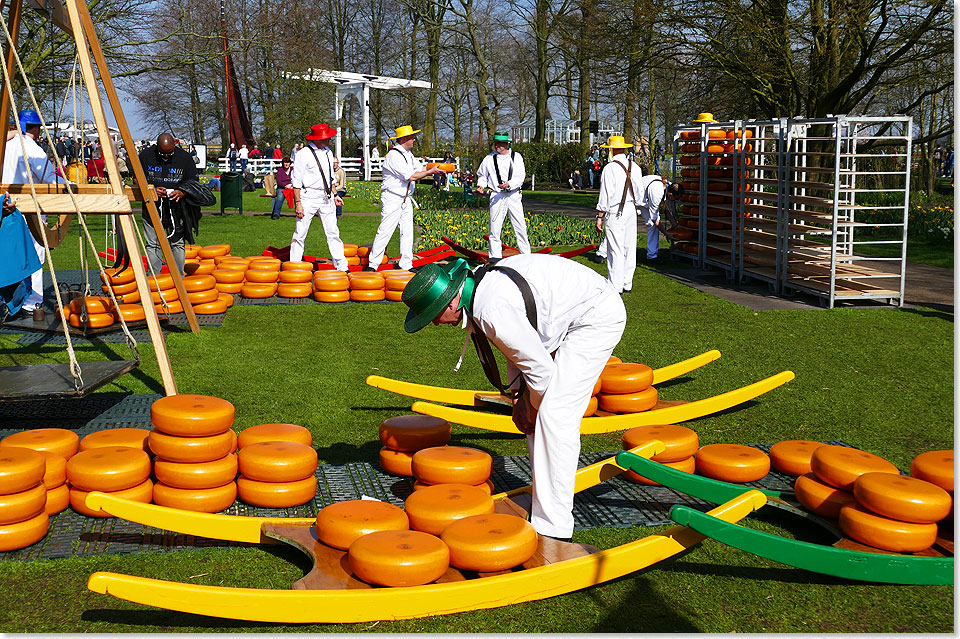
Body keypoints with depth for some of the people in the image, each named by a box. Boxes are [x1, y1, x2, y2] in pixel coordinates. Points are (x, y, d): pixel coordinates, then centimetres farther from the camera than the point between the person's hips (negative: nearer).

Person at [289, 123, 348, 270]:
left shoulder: (328, 153, 13)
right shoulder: (304, 154, -7)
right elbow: (296, 181, -8)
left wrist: (334, 195, 15)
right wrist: (298, 203, -13)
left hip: (326, 198, 5)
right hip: (309, 196, -5)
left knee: (333, 233, 3)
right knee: (300, 234, 0)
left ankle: (342, 266, 4)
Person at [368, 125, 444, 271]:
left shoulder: (408, 154, 13)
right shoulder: (394, 155, -17)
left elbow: (420, 168, 13)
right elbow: (411, 176, -20)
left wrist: (436, 168, -3)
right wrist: (431, 171, -14)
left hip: (406, 199, 9)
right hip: (392, 199, -9)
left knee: (407, 231, 7)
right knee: (385, 231, -8)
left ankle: (406, 265, 13)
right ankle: (373, 265, -1)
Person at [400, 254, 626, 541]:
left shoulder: (493, 311, -29)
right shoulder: (480, 284, 1)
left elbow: (540, 367, -21)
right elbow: (519, 347, 13)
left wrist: (534, 411, -3)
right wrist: (518, 398, 7)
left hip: (598, 315, -10)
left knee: (555, 415, -15)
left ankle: (552, 528, -11)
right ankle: (544, 499, 24)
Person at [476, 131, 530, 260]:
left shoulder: (516, 157, 4)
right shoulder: (489, 159, 7)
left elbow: (521, 176, -4)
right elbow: (482, 175, 21)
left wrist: (509, 184, -20)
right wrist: (481, 185, 1)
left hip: (514, 195, 0)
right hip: (497, 196, 0)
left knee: (520, 226, 1)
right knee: (494, 228, -2)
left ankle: (526, 255, 12)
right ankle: (495, 257, 7)